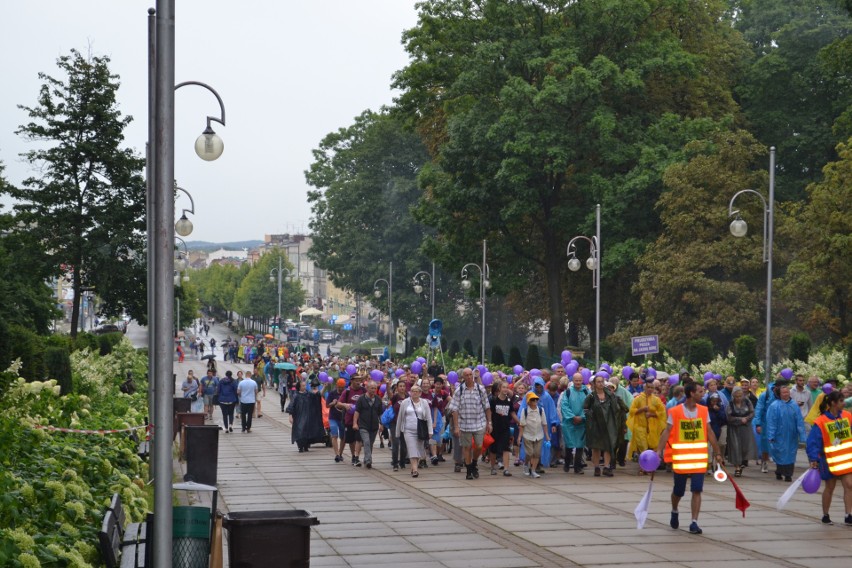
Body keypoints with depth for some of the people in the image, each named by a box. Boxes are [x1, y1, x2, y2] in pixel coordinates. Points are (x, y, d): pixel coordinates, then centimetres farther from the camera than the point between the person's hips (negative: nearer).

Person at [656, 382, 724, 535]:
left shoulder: (704, 411, 4)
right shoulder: (675, 412, -7)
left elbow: (709, 433, 11)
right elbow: (667, 432, -8)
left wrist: (717, 453, 11)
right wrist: (659, 450, -19)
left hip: (699, 457, 2)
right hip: (680, 457, -2)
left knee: (697, 491, -6)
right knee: (678, 491, 11)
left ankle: (694, 522, -3)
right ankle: (674, 512, 39)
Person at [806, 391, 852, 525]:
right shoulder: (821, 422, -15)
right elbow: (813, 442, -15)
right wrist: (814, 459, -21)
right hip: (830, 460, -4)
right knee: (830, 488, 8)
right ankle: (825, 516, 24)